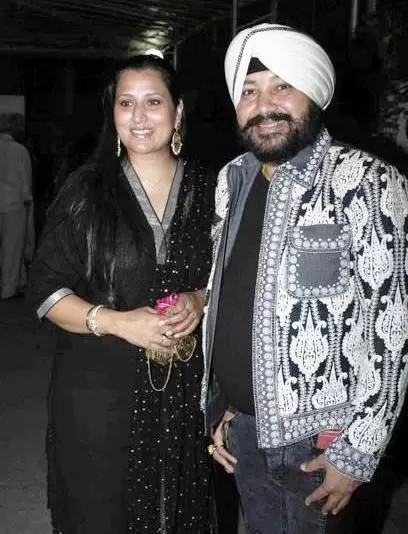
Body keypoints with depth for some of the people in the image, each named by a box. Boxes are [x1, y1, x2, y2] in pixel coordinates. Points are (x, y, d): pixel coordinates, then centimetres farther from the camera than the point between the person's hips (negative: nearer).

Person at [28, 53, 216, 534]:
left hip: (187, 389, 2)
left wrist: (200, 301, -12)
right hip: (98, 388, -1)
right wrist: (116, 321, -18)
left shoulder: (209, 189, 2)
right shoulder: (85, 190, -2)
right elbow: (45, 287, -3)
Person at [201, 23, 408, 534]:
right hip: (241, 426, 6)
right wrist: (216, 408, 10)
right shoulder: (232, 181, 4)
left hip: (317, 440, -5)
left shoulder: (365, 183, -15)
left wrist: (357, 453, -15)